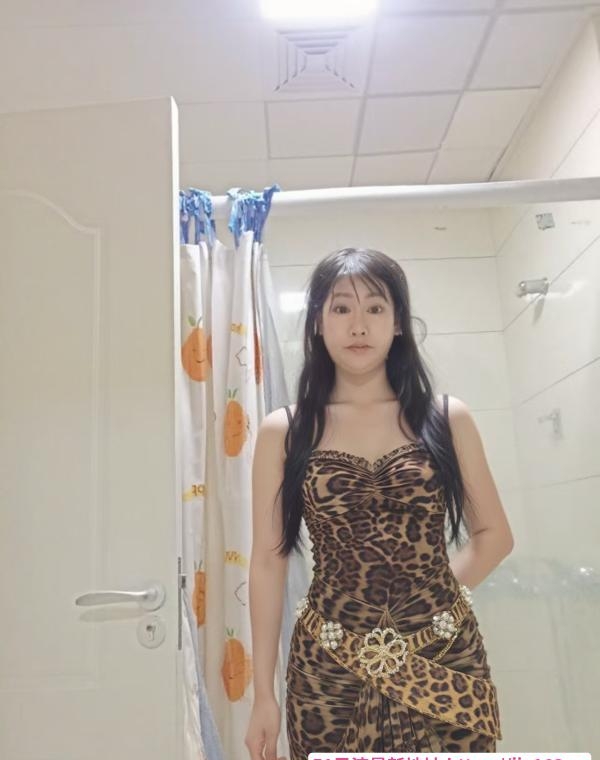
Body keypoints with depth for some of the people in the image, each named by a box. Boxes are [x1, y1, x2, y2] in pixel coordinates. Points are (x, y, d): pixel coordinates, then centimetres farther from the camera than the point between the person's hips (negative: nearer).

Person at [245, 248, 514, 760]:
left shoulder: (448, 418, 0)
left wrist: (434, 595, -2)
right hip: (331, 667, 0)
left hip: (445, 658, 1)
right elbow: (268, 560, -1)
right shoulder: (283, 431, -2)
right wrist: (263, 692, 1)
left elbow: (495, 534, 9)